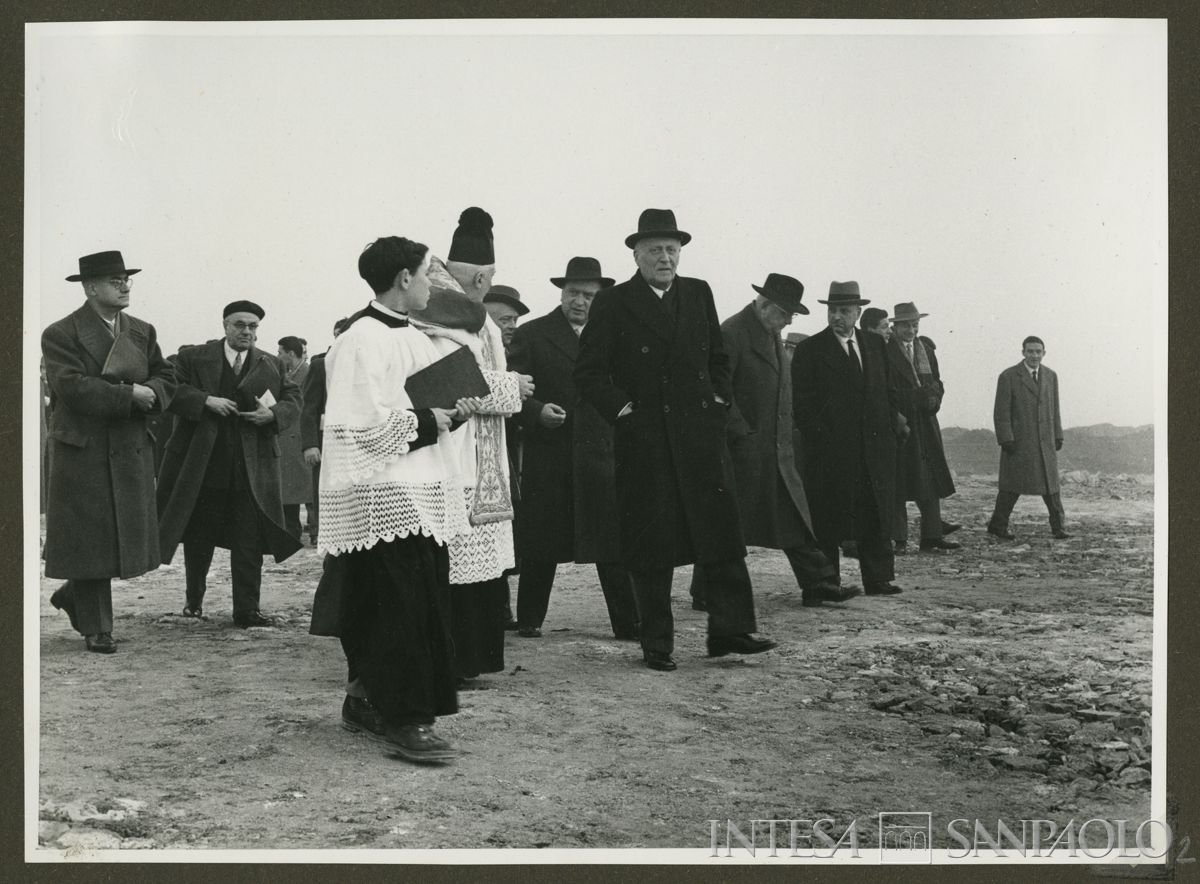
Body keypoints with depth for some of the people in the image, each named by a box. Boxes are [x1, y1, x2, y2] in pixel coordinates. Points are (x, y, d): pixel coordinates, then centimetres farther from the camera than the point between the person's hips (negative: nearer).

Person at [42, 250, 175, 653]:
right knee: (89, 538, 0)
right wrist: (128, 394, -21)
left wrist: (149, 394, -10)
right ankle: (95, 628, 12)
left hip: (131, 450, 6)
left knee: (126, 535, 9)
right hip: (81, 451, -6)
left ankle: (73, 594, 33)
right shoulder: (61, 334, -8)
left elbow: (165, 378, 12)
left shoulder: (142, 332, 12)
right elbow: (72, 387, -20)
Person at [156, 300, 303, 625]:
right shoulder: (193, 358, 4)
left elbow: (294, 401, 8)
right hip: (202, 464, -1)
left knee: (249, 541, -2)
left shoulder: (272, 366, 10)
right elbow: (171, 390, -5)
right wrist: (206, 400, -18)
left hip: (252, 467, 1)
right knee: (198, 536, 11)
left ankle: (247, 609, 3)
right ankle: (194, 598, 30)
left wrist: (273, 414, -12)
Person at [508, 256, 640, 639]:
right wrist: (537, 411, -17)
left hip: (601, 453, 2)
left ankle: (628, 622, 6)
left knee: (614, 544, -1)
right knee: (541, 544, 5)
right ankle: (529, 620, 18)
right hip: (548, 454, -2)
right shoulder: (531, 334, 4)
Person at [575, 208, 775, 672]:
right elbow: (588, 372, -1)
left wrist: (718, 400, 8)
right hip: (643, 438, -3)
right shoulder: (613, 303, 0)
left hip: (699, 430, 3)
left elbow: (718, 358, 22)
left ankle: (729, 630, 7)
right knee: (651, 546, 2)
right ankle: (656, 644, 11)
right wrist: (621, 409, -9)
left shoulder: (698, 294, 12)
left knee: (721, 532, 0)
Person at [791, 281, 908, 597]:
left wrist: (893, 426, 6)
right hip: (829, 451, -4)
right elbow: (802, 403, -4)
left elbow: (889, 390, 17)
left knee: (877, 515, 6)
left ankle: (878, 579, 12)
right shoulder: (809, 349, 0)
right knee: (827, 519, -1)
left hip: (876, 445, 4)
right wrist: (818, 438, -11)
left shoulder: (875, 344, 14)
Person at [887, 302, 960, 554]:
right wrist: (921, 397, -16)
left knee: (930, 480, 3)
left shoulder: (926, 349, 15)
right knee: (898, 485, -1)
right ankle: (899, 540, 3)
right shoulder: (885, 352, -6)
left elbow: (936, 383, 15)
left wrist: (933, 397, -7)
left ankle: (931, 537, 7)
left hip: (925, 424, 6)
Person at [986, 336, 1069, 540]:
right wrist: (1006, 439, -13)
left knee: (1051, 484, 5)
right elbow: (1001, 412, -7)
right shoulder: (1008, 377, -5)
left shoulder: (1051, 376, 11)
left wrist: (1058, 436, 10)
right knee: (1012, 486, 0)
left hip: (1045, 441, 4)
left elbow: (1054, 409, 15)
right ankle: (998, 526, 11)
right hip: (1018, 441, -4)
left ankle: (1058, 526, 12)